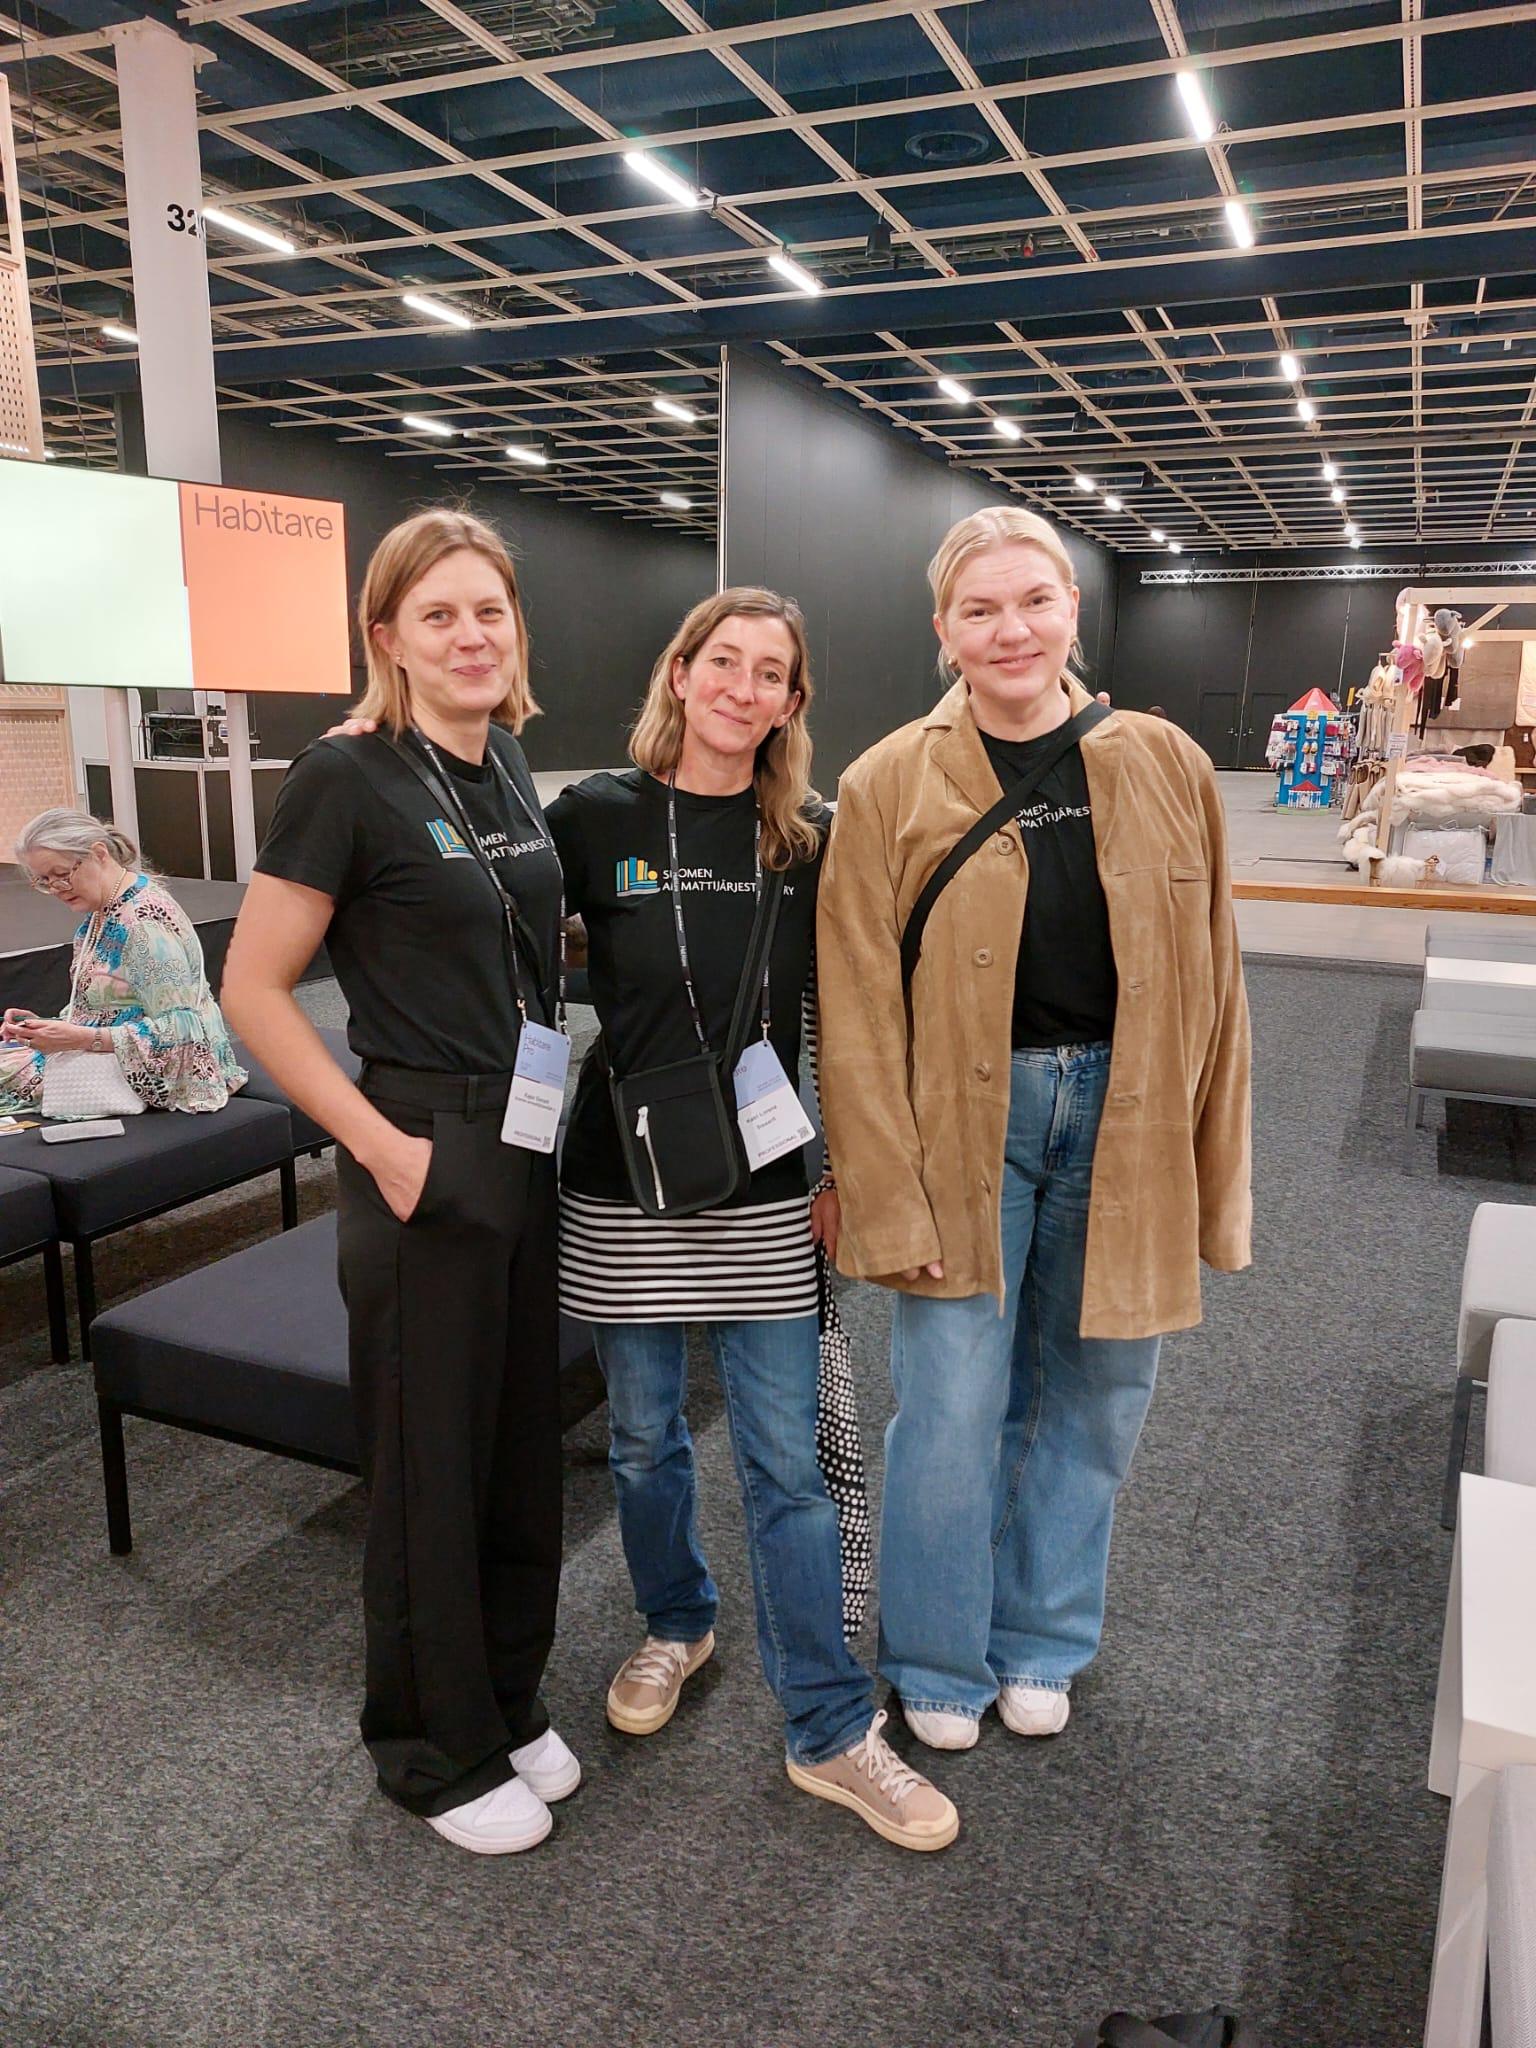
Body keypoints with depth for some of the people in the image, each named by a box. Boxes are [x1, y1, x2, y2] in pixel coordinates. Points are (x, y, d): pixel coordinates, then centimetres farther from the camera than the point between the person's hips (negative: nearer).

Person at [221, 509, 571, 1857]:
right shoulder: (349, 779, -13)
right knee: (431, 1466, 8)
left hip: (529, 1152, 7)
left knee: (522, 1447, 17)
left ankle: (508, 1702, 39)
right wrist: (382, 1143, -16)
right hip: (427, 1165, -7)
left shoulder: (510, 766, 8)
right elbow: (254, 989, -13)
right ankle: (438, 1752, 30)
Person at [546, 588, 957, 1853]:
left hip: (766, 1191, 0)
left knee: (788, 1463, 4)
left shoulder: (813, 838, -1)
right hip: (620, 1188, 0)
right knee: (645, 1436, 17)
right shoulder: (596, 817, -5)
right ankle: (677, 1624, 44)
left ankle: (831, 1733, 19)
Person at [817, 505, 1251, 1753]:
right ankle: (940, 1664, 29)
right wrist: (889, 1200, -10)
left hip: (1122, 1118, 3)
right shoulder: (890, 786, -5)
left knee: (1095, 1400, 13)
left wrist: (1218, 1173, 4)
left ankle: (1040, 1641, 38)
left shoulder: (1166, 768, 2)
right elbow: (858, 1017, -7)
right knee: (952, 1415, 2)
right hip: (964, 1125, -2)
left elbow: (1212, 982, 5)